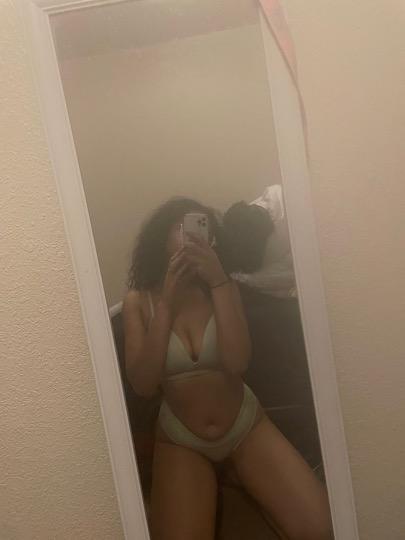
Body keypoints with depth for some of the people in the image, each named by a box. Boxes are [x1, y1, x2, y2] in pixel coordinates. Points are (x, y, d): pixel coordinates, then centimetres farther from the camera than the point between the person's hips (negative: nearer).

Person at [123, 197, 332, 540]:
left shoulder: (223, 288, -6)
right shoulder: (138, 301, -7)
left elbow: (237, 363, -20)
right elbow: (143, 385, -16)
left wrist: (218, 282, -27)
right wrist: (166, 303, -22)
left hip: (246, 426, 1)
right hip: (180, 441, 0)